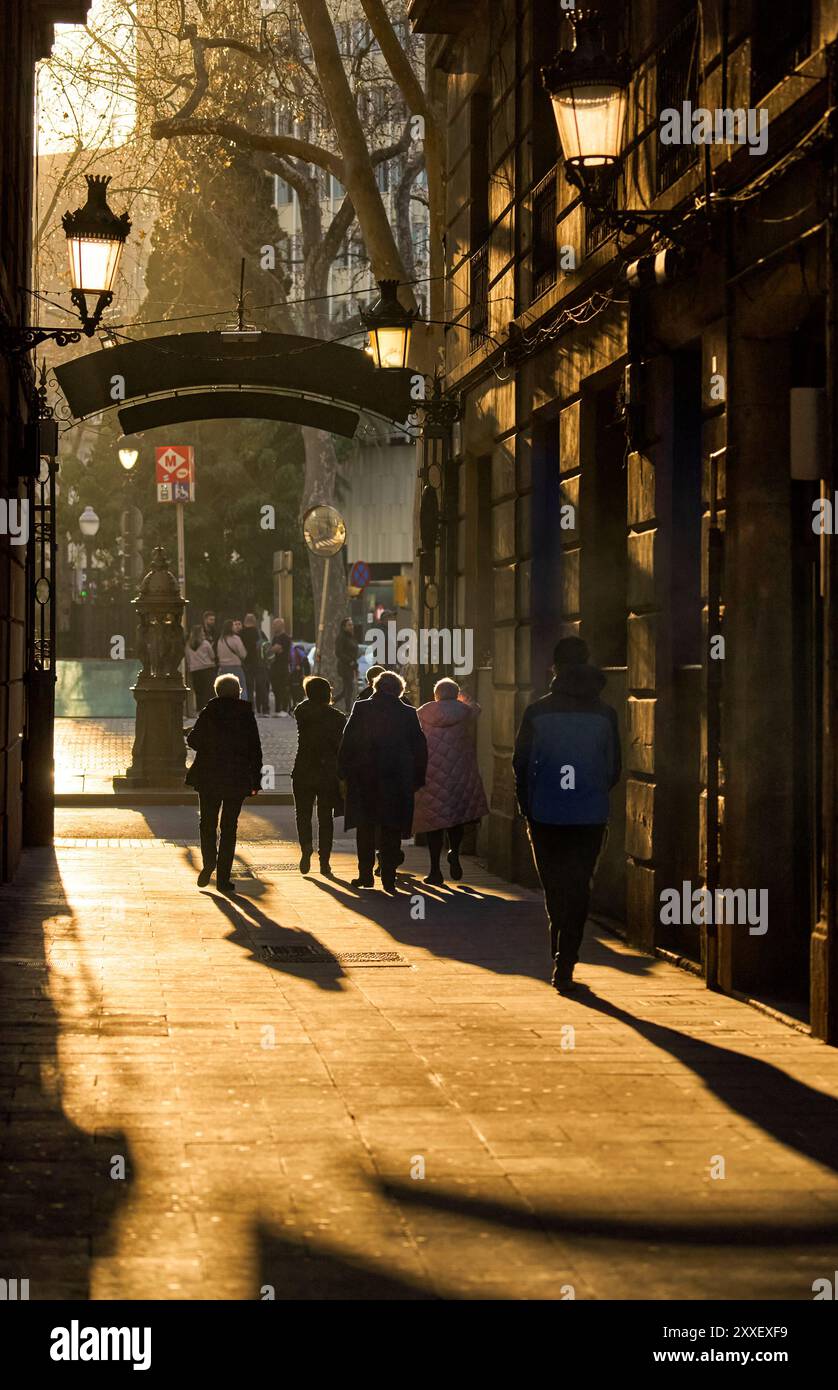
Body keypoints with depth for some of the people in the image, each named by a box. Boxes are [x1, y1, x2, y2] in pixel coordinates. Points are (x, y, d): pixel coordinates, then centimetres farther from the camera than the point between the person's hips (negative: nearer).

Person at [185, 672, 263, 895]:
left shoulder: (208, 713, -5)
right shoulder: (246, 715, -3)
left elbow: (193, 740, 0)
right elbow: (255, 749, -1)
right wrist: (255, 780, 6)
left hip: (209, 777, 0)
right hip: (237, 778, 0)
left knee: (208, 822, 16)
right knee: (229, 826, 6)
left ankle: (209, 862, -7)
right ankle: (223, 878, 4)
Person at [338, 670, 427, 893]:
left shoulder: (361, 708, -3)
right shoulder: (408, 714, -1)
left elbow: (347, 743, -4)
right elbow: (420, 749, 3)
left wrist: (344, 772, 4)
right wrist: (417, 780, 11)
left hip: (365, 779, 0)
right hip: (397, 781, 0)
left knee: (366, 828, 13)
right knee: (392, 831, 6)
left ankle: (366, 875, 12)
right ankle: (389, 878, 0)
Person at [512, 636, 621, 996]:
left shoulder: (536, 712, -5)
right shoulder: (605, 714, -2)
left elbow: (521, 764, -1)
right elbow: (614, 770, 4)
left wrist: (527, 807, 13)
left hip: (545, 817, 0)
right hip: (590, 817, 0)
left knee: (554, 889, 14)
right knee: (578, 891, 6)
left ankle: (562, 958, 16)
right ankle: (564, 966, -2)